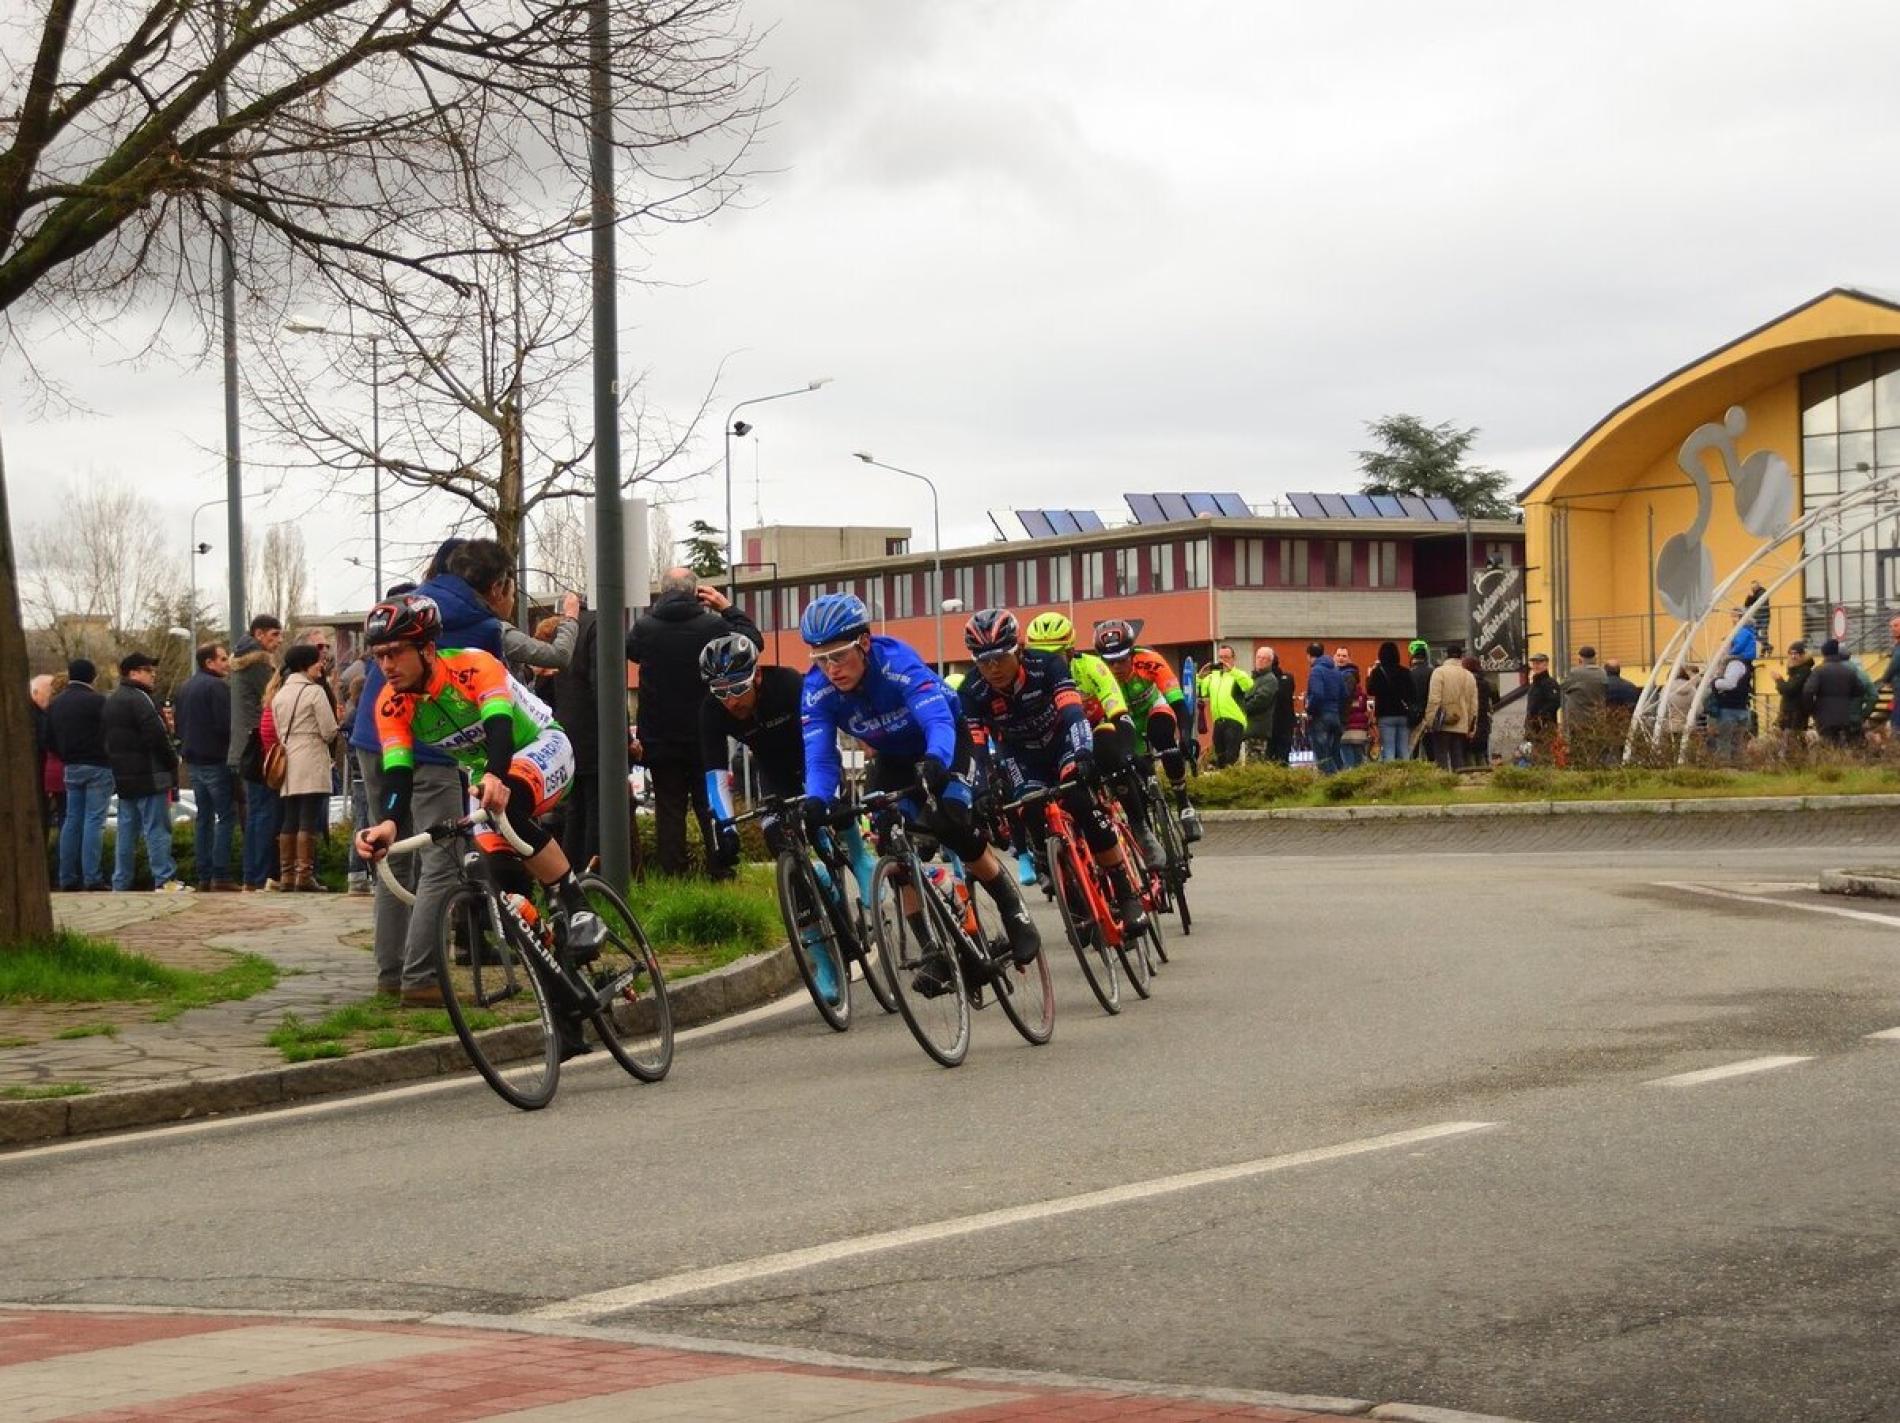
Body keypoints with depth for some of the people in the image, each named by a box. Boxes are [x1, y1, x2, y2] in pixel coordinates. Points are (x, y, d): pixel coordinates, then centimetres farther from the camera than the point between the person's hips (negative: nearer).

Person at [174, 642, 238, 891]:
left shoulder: (185, 687, 14)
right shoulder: (217, 686, -14)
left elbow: (179, 724, 20)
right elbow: (226, 724, -21)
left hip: (193, 761, 9)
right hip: (216, 760, -9)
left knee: (203, 817, 13)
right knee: (226, 816, -6)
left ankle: (204, 875, 11)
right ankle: (220, 876, -11)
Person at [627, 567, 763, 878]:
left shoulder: (644, 627, -6)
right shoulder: (712, 625, -10)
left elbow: (629, 650, 16)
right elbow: (754, 642, 4)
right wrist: (728, 608, 9)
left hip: (659, 739, 1)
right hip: (705, 736, -1)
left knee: (668, 809, 5)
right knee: (712, 809, 7)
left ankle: (673, 875, 2)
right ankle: (722, 874, 5)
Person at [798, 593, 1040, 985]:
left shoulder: (897, 662, -36)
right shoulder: (816, 691, -25)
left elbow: (939, 722, -48)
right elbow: (819, 757, -31)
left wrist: (935, 762, -70)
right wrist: (815, 801, -53)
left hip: (945, 746, -4)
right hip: (894, 759, 4)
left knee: (950, 825, -27)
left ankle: (1014, 910, -6)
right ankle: (937, 949, -2)